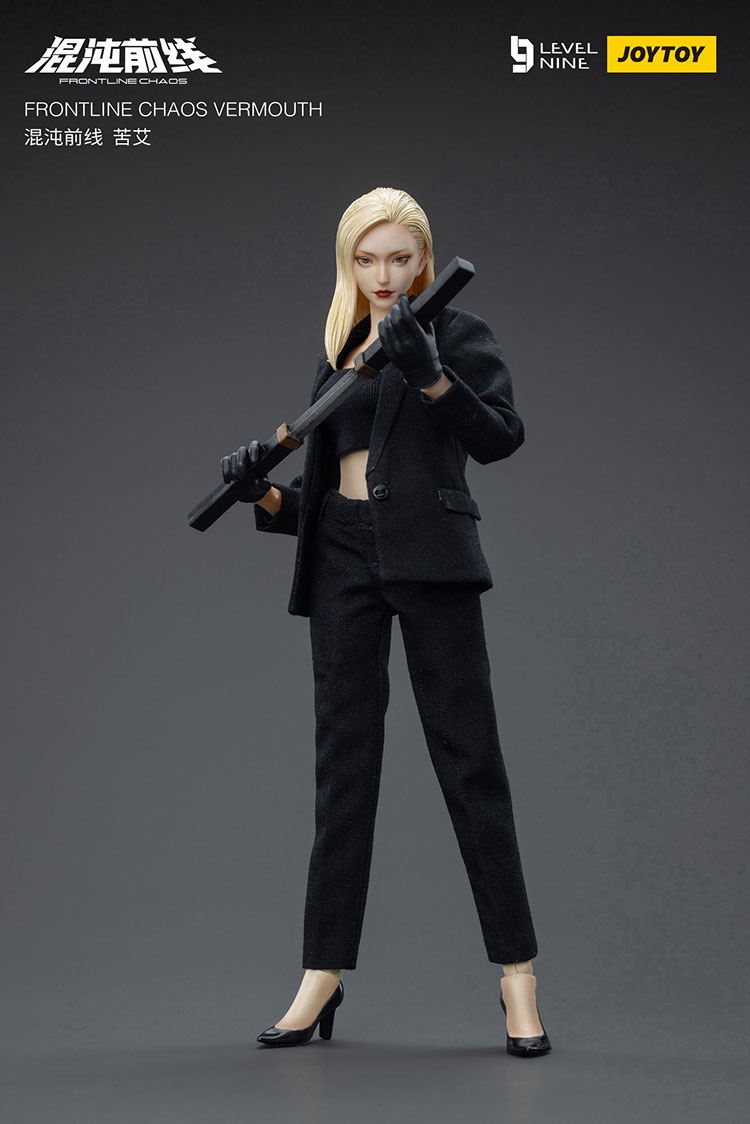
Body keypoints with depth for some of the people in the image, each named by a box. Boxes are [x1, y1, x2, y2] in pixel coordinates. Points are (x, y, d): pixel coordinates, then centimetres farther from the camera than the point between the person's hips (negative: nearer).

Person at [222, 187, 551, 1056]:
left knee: (467, 756, -5)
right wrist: (265, 494, -2)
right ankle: (324, 975, 7)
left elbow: (499, 437, -14)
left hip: (429, 558, -5)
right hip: (343, 559, 5)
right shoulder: (339, 354, 19)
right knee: (343, 763, 4)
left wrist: (431, 377, -29)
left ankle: (517, 974, 0)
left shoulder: (458, 334, 3)